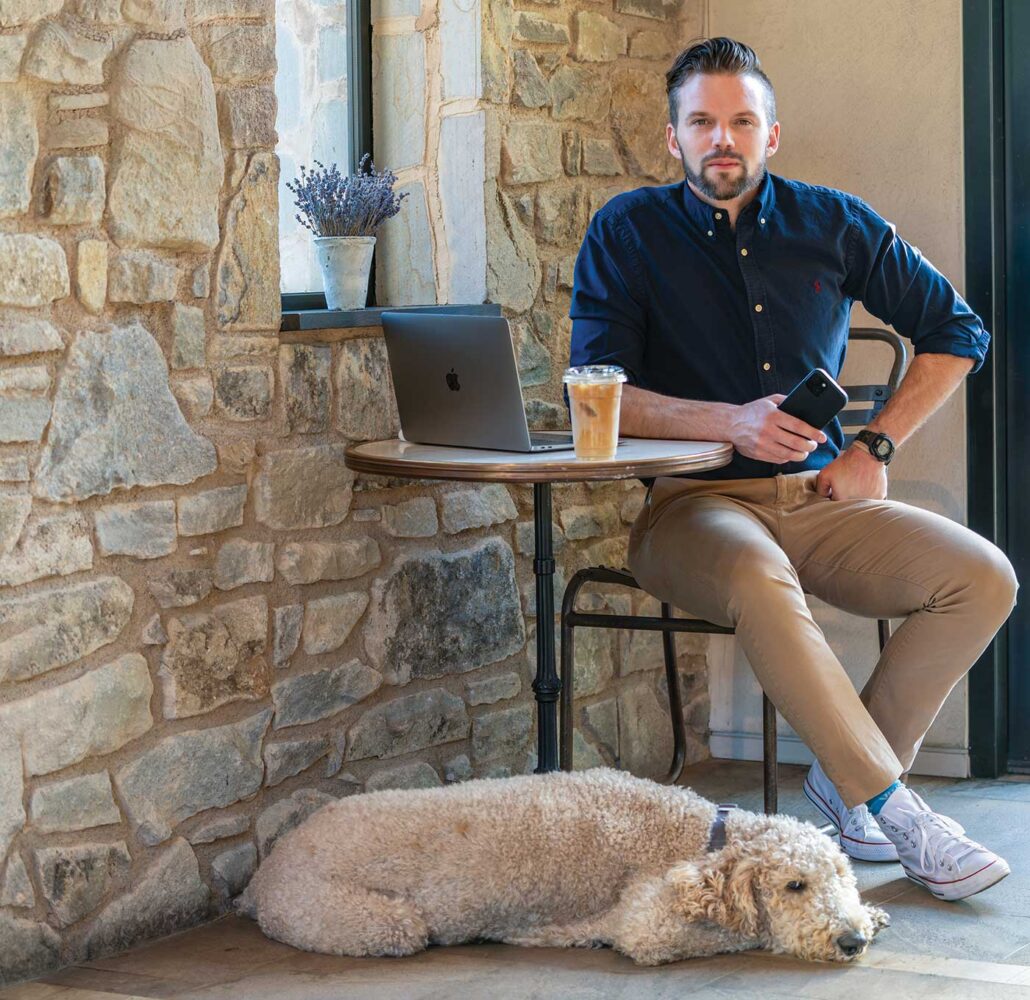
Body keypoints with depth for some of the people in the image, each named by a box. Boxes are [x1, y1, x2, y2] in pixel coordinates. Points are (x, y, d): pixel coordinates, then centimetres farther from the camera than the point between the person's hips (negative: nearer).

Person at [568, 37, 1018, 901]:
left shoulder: (832, 223, 9)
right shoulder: (629, 231, 3)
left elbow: (957, 332, 16)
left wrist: (876, 448, 5)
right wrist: (731, 423, -21)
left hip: (820, 499, 4)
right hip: (692, 504, -3)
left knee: (984, 577, -20)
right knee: (757, 574, -39)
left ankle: (846, 779, -9)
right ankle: (893, 808, -32)